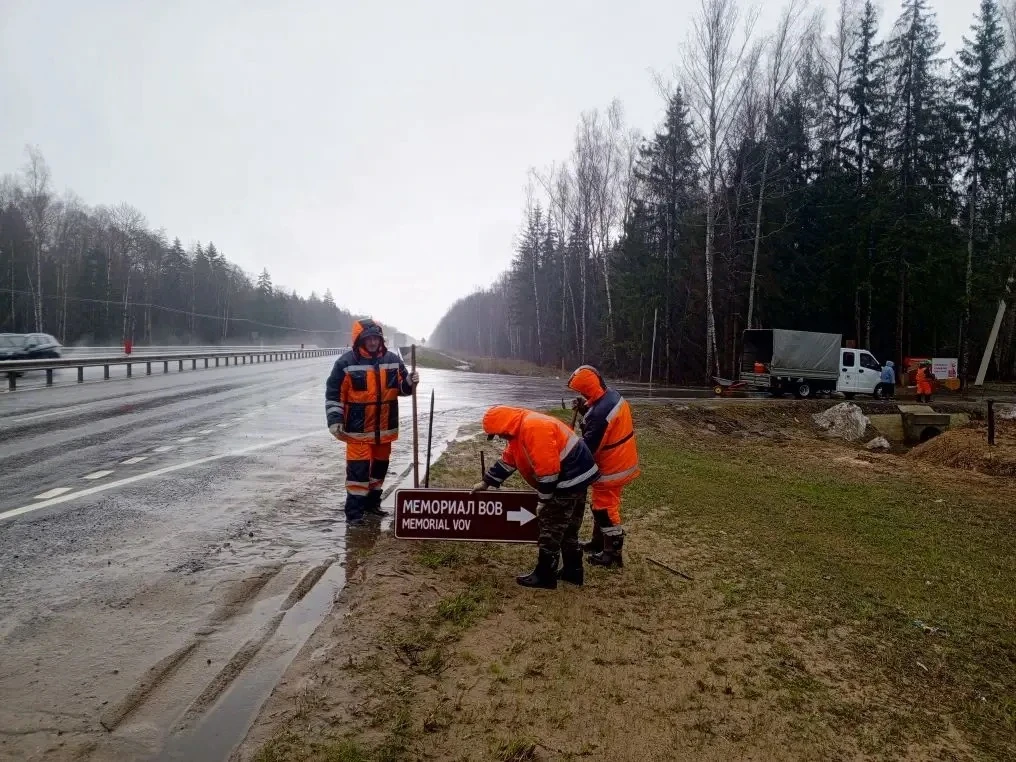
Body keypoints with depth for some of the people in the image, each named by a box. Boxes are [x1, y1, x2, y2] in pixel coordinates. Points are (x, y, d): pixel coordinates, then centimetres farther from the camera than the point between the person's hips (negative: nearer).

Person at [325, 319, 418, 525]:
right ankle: (354, 511, 5)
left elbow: (401, 387, 11)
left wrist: (410, 382, -11)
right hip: (358, 428, -5)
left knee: (380, 466, 16)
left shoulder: (393, 360, 2)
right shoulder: (346, 363, -10)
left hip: (384, 427, 5)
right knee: (358, 468, -6)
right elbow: (333, 394, -7)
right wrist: (334, 420, -13)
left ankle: (372, 503, 34)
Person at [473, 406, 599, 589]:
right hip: (576, 477, 10)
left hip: (571, 479, -10)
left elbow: (547, 470, -26)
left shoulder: (534, 428, -24)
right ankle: (573, 571, 28)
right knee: (567, 528, 19)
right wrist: (486, 482, 26)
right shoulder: (521, 430, 10)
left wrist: (543, 501, -16)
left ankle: (544, 576, 8)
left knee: (551, 528, -2)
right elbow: (506, 460, 22)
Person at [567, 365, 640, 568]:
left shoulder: (600, 412, -32)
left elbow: (588, 446, -25)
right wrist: (584, 408, -3)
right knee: (601, 505, 23)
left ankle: (613, 553, 17)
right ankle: (598, 542, 38)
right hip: (621, 460, 10)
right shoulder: (612, 395, -2)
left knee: (606, 509, 5)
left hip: (611, 468, -10)